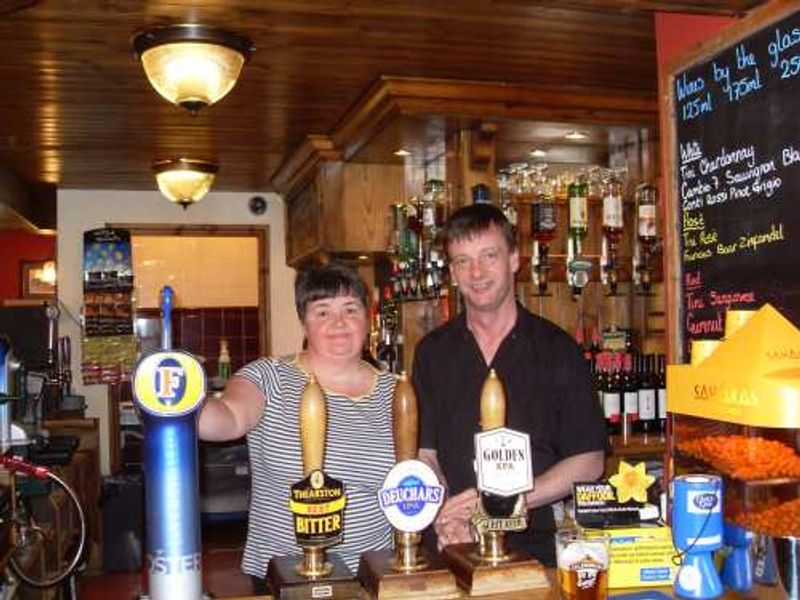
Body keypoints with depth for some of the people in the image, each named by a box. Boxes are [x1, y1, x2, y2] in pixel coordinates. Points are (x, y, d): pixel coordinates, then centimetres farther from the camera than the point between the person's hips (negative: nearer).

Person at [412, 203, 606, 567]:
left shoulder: (557, 350, 3)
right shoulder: (432, 352, 10)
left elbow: (588, 462, 2)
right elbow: (423, 453, 8)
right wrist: (443, 519, -10)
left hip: (536, 547, -1)